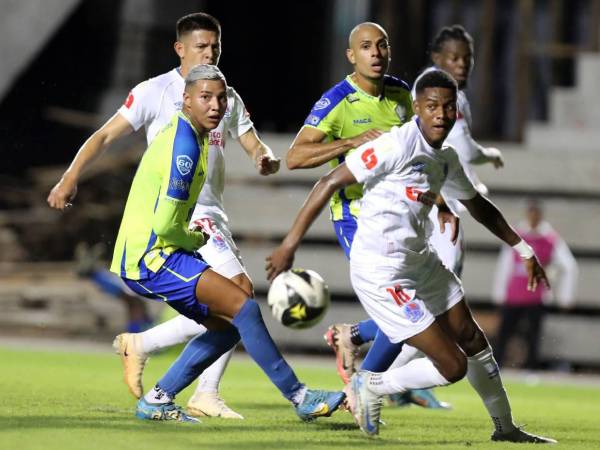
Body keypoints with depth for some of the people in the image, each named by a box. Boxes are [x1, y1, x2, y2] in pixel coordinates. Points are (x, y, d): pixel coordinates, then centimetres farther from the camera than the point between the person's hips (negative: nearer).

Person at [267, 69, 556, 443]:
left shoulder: (446, 159, 7)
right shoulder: (397, 146, -20)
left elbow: (478, 206, 27)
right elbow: (331, 182, -20)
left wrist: (523, 249, 30)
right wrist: (290, 245, -21)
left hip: (421, 262, 9)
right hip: (382, 274, -9)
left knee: (473, 341, 19)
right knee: (453, 366, -8)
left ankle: (505, 428, 38)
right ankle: (371, 386, 13)